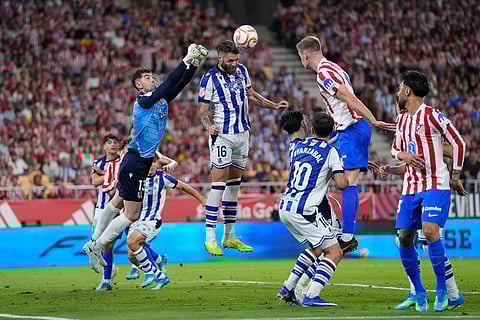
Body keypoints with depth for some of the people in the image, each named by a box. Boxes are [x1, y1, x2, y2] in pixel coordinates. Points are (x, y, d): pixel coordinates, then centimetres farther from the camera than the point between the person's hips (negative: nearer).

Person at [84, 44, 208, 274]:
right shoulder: (143, 100, -15)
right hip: (136, 163, -10)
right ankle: (95, 247, 3)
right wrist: (187, 60, -22)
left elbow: (179, 84, 6)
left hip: (140, 162, 10)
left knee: (117, 204, 18)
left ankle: (95, 244, 28)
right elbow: (168, 84, -24)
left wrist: (195, 63, -6)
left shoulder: (161, 101, 10)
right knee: (131, 215, -6)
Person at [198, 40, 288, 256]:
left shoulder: (241, 70, 7)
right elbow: (202, 111, -9)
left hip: (242, 134, 7)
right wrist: (209, 126, -28)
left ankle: (229, 237, 14)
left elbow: (251, 95, 22)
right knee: (218, 184, -11)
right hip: (222, 136, -7)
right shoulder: (210, 78, -11)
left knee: (234, 184, 9)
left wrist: (274, 106, 14)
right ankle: (210, 239, -9)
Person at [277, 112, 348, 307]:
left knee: (317, 248, 26)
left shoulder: (298, 146, 12)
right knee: (334, 252, -3)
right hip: (303, 211, -8)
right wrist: (345, 176, 9)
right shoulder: (330, 152, -7)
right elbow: (341, 184, -15)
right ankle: (311, 296, -17)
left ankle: (288, 289, 22)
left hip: (285, 208, 8)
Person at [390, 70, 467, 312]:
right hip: (410, 187, 7)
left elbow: (458, 143, -5)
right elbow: (395, 148, 24)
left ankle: (442, 290, -11)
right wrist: (403, 155, 0)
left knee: (430, 231, -22)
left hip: (435, 185, -7)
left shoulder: (432, 115, -8)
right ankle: (419, 292, 14)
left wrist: (455, 176, -2)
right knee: (404, 238, 2)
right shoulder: (402, 119, 13)